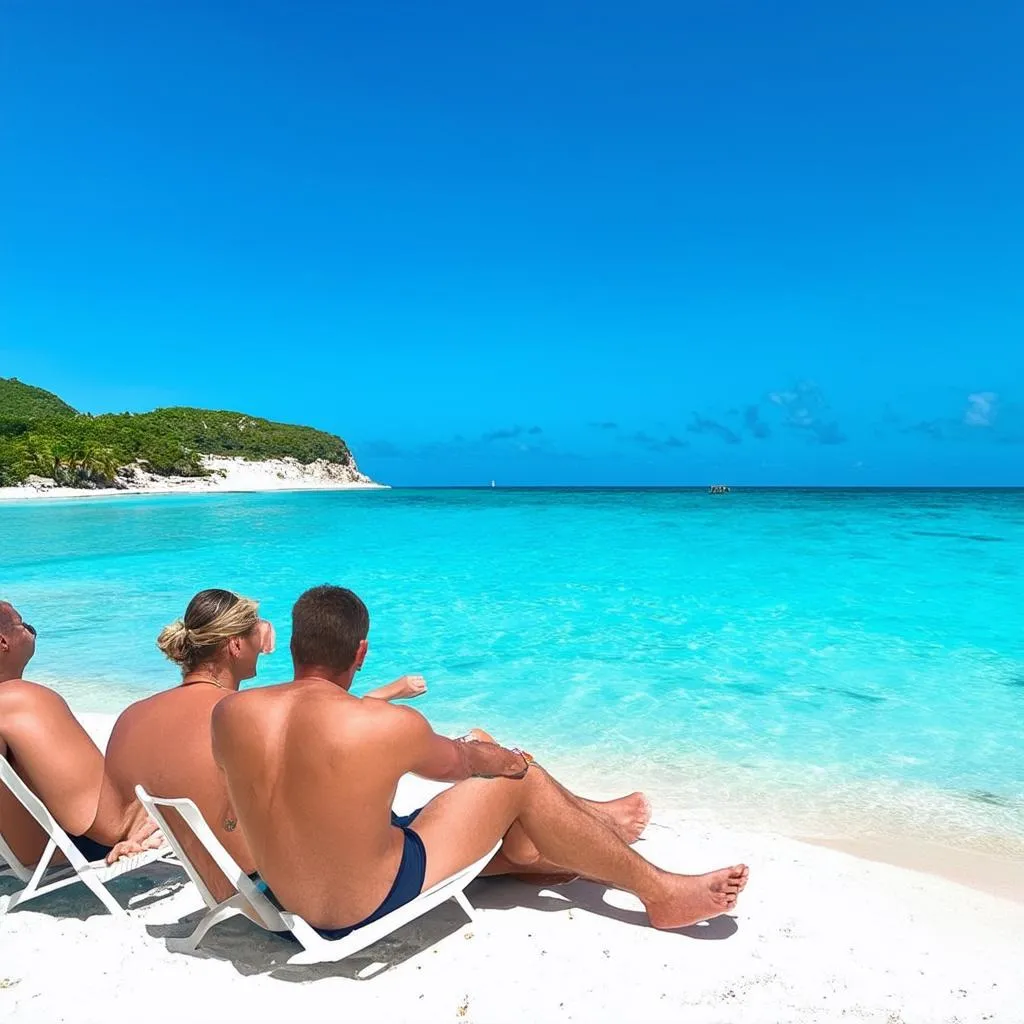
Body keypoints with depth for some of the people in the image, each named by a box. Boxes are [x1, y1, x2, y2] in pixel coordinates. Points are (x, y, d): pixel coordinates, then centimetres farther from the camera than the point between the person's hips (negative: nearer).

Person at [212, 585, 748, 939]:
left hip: (286, 900, 6)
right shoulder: (393, 725, -27)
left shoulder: (229, 714, -14)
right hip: (372, 908, -6)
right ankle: (659, 892, 19)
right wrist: (502, 757, 18)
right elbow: (454, 764, -5)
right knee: (521, 781, 4)